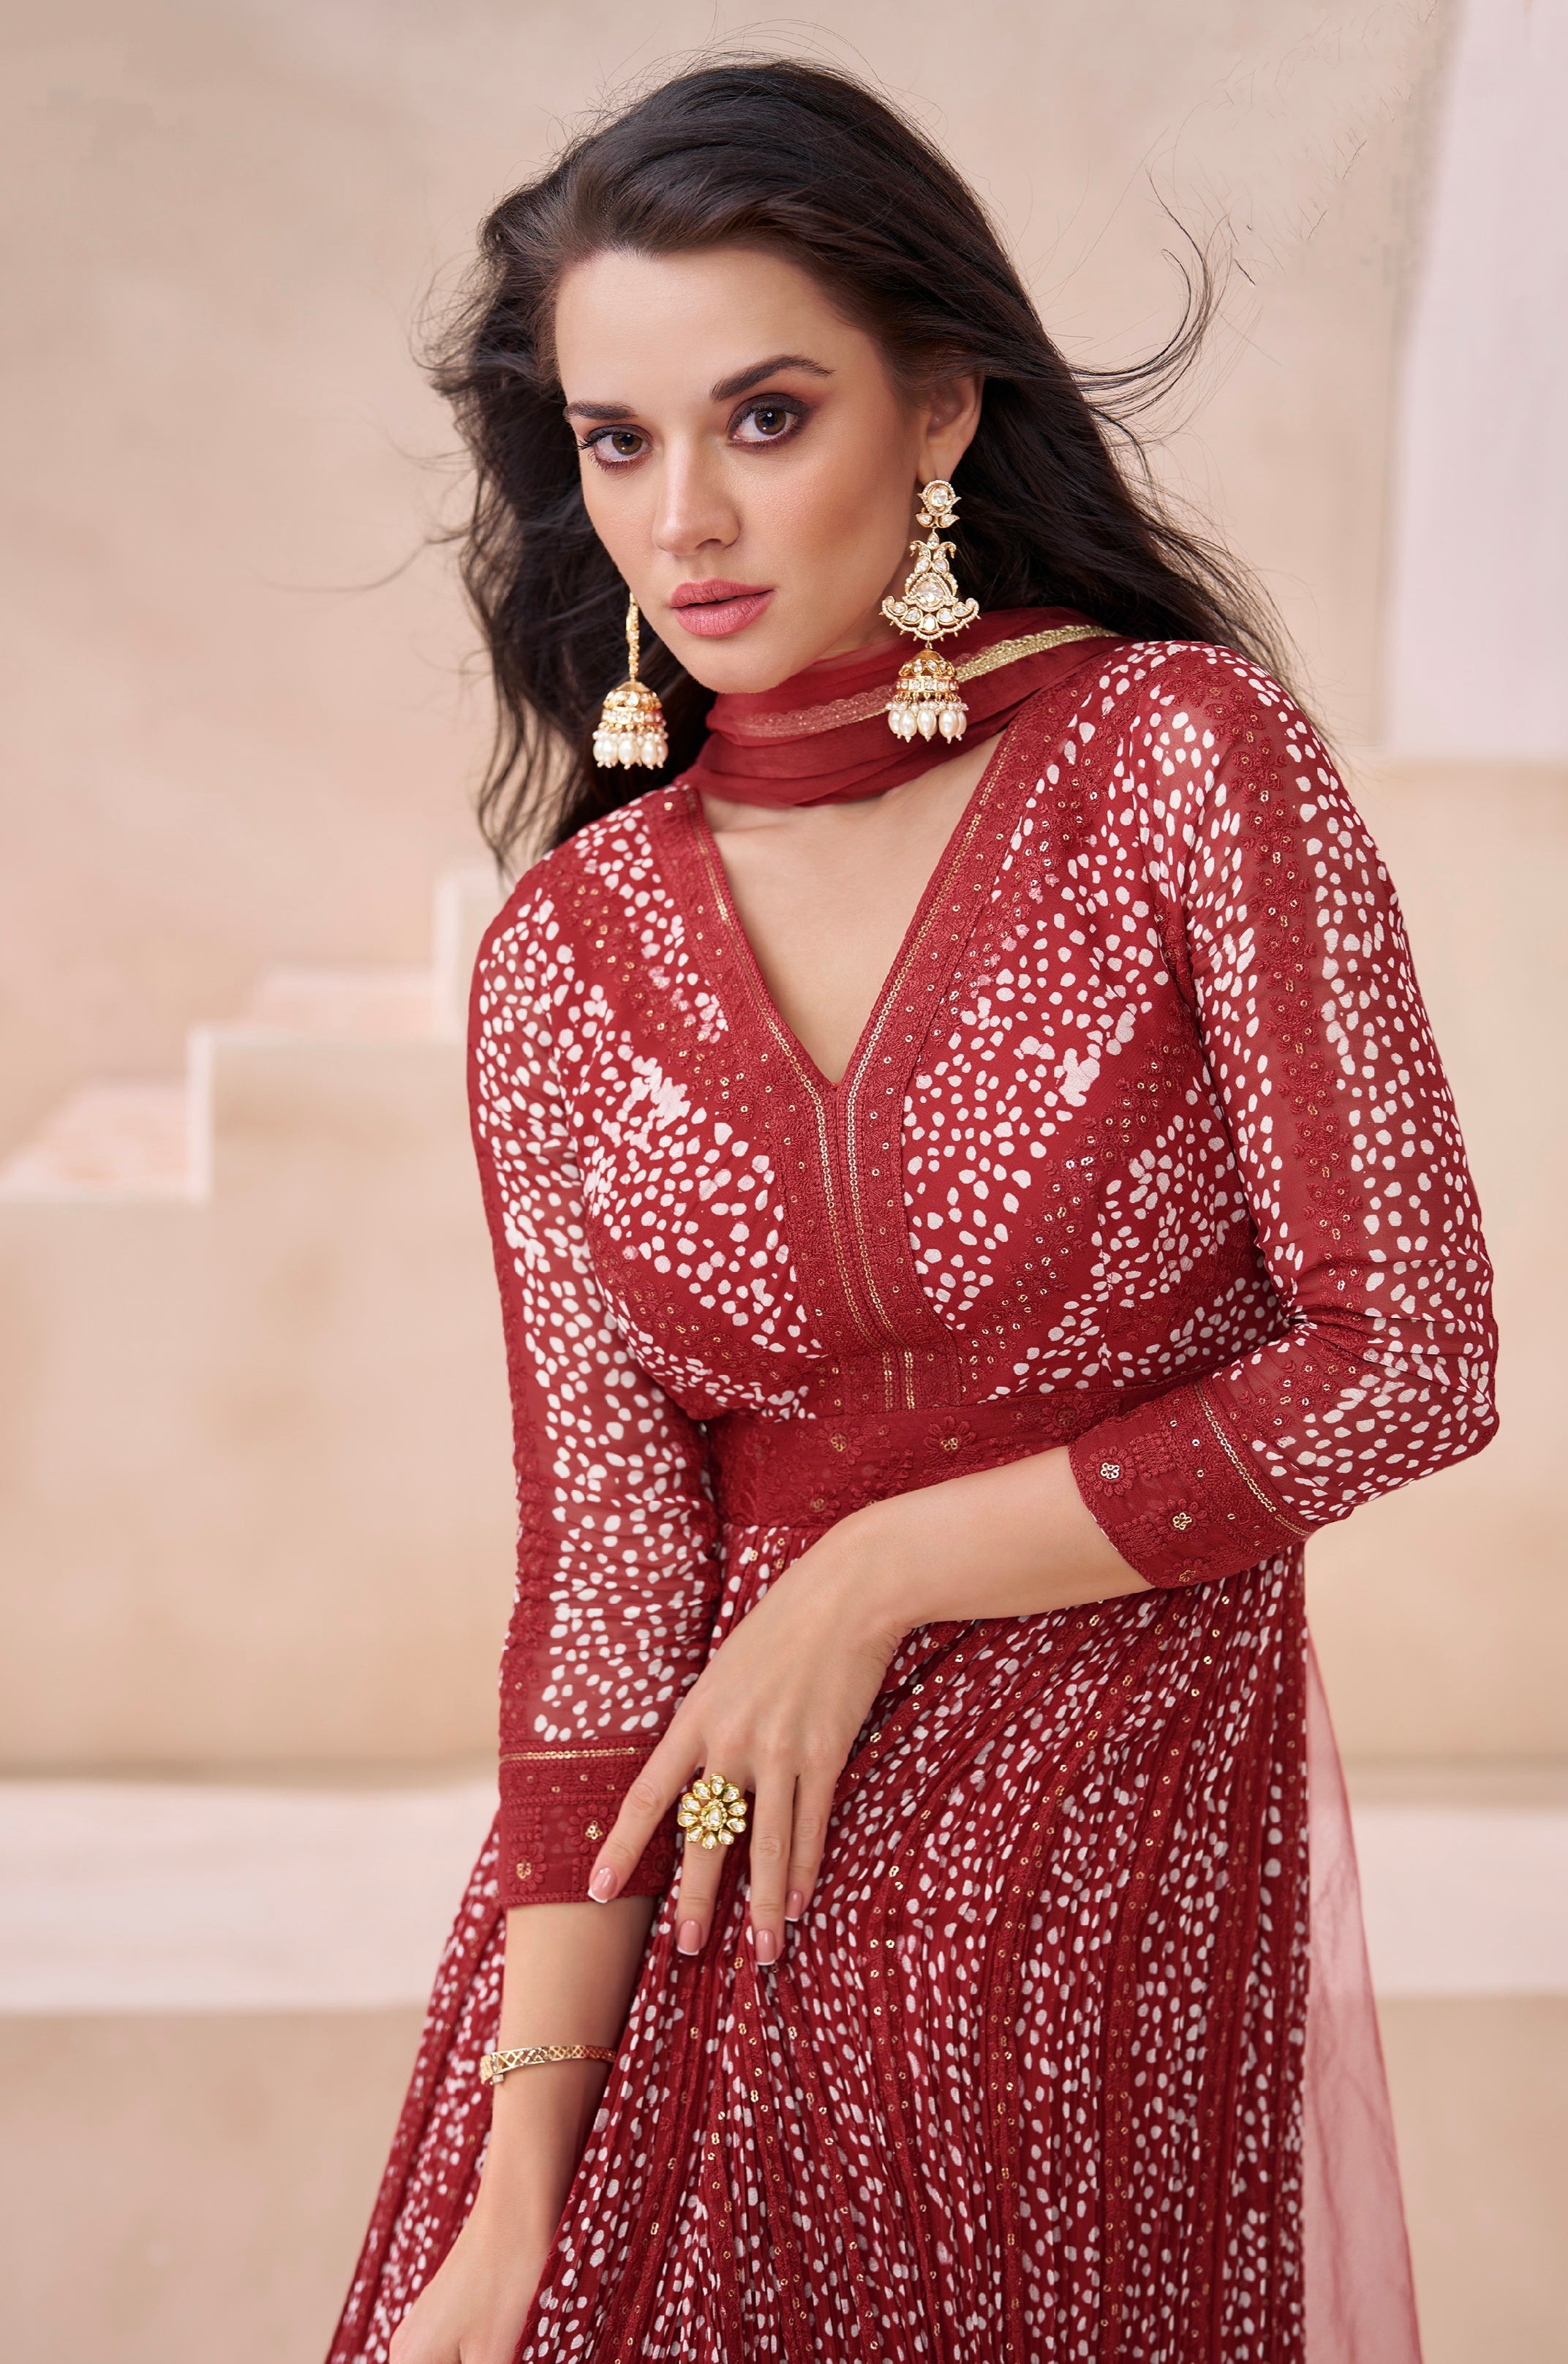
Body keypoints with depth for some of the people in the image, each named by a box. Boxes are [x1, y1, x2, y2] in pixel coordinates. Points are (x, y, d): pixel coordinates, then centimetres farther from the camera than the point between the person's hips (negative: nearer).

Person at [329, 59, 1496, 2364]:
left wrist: (884, 1574, -10)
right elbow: (605, 1572, -4)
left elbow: (1410, 1356, -11)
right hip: (707, 1894, 2)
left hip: (1132, 1894, -2)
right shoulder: (568, 961, -1)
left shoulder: (1184, 752, -9)